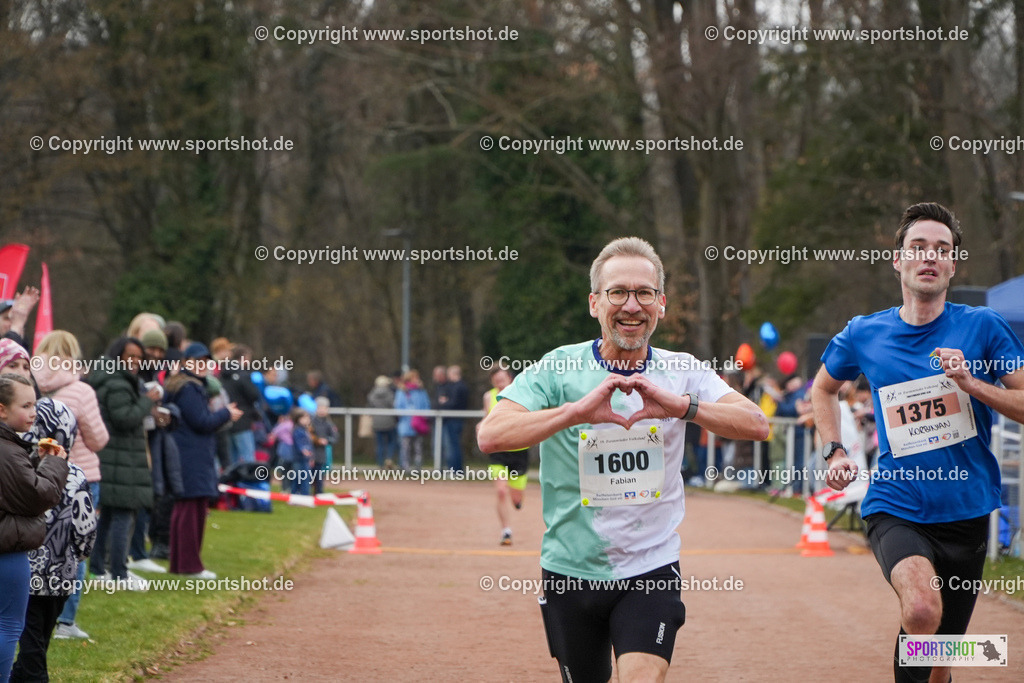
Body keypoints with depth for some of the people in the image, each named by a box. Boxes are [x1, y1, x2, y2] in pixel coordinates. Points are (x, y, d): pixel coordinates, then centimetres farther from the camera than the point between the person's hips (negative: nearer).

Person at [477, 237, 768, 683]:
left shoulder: (680, 372, 0)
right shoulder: (560, 369, -6)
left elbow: (756, 425, -12)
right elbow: (490, 436, -19)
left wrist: (680, 406, -28)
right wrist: (577, 410, -31)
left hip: (652, 567, 0)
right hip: (571, 571, 0)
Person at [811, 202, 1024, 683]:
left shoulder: (982, 327, -2)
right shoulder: (863, 335, 4)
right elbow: (823, 388, 25)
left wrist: (972, 385, -16)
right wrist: (834, 452, 13)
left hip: (965, 515, 1)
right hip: (895, 508, -1)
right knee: (922, 610, -32)